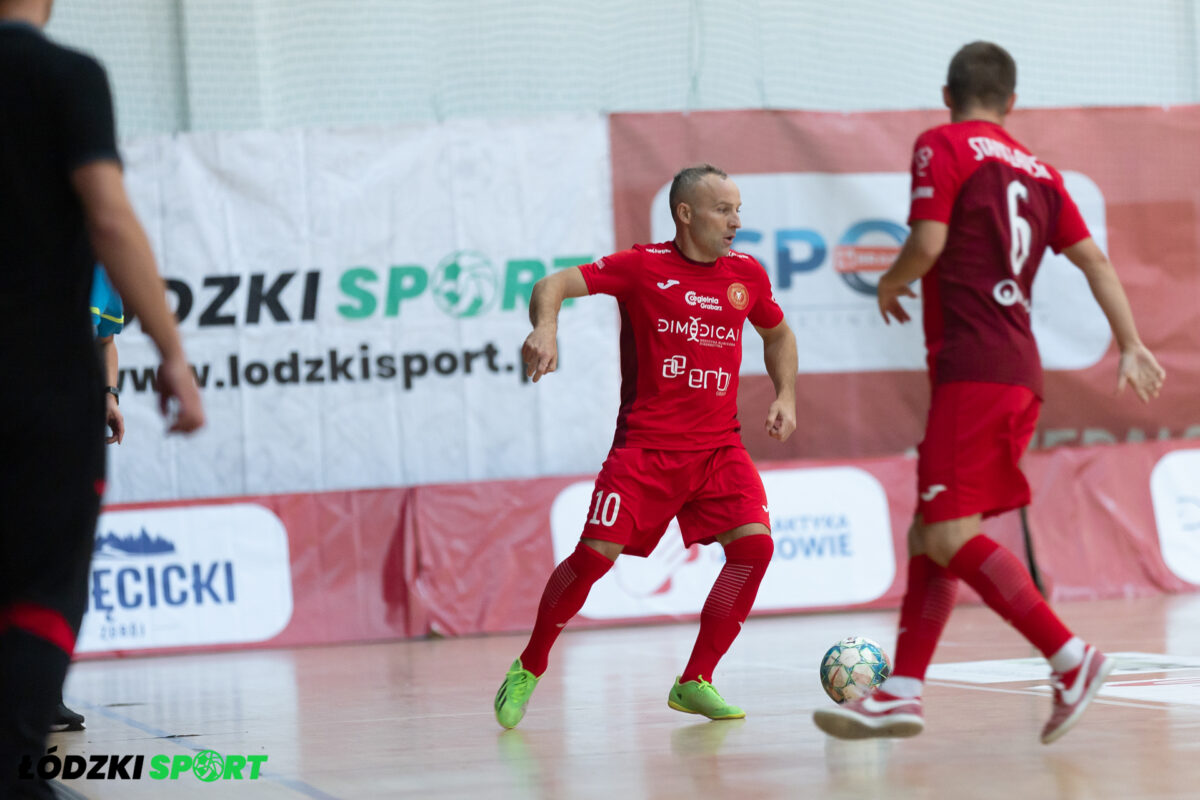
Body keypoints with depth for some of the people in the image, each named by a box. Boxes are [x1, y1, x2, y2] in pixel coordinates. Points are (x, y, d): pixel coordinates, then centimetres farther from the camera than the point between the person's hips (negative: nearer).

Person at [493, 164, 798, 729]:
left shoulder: (746, 275, 8)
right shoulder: (643, 267, -5)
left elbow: (778, 334, 27)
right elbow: (554, 285, -12)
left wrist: (785, 395, 11)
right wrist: (545, 328, -33)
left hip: (719, 446, 4)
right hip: (646, 444, -4)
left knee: (754, 544, -16)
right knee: (595, 555, -12)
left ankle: (695, 683, -4)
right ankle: (529, 669, 12)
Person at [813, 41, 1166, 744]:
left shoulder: (942, 146, -1)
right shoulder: (1038, 170, 18)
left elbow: (928, 244, -11)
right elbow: (1093, 260, 13)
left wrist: (890, 285, 8)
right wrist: (1131, 345, 13)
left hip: (973, 368, -8)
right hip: (1023, 371, 8)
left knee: (949, 535, -13)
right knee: (930, 532, 11)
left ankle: (1071, 658, -21)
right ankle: (902, 692, 8)